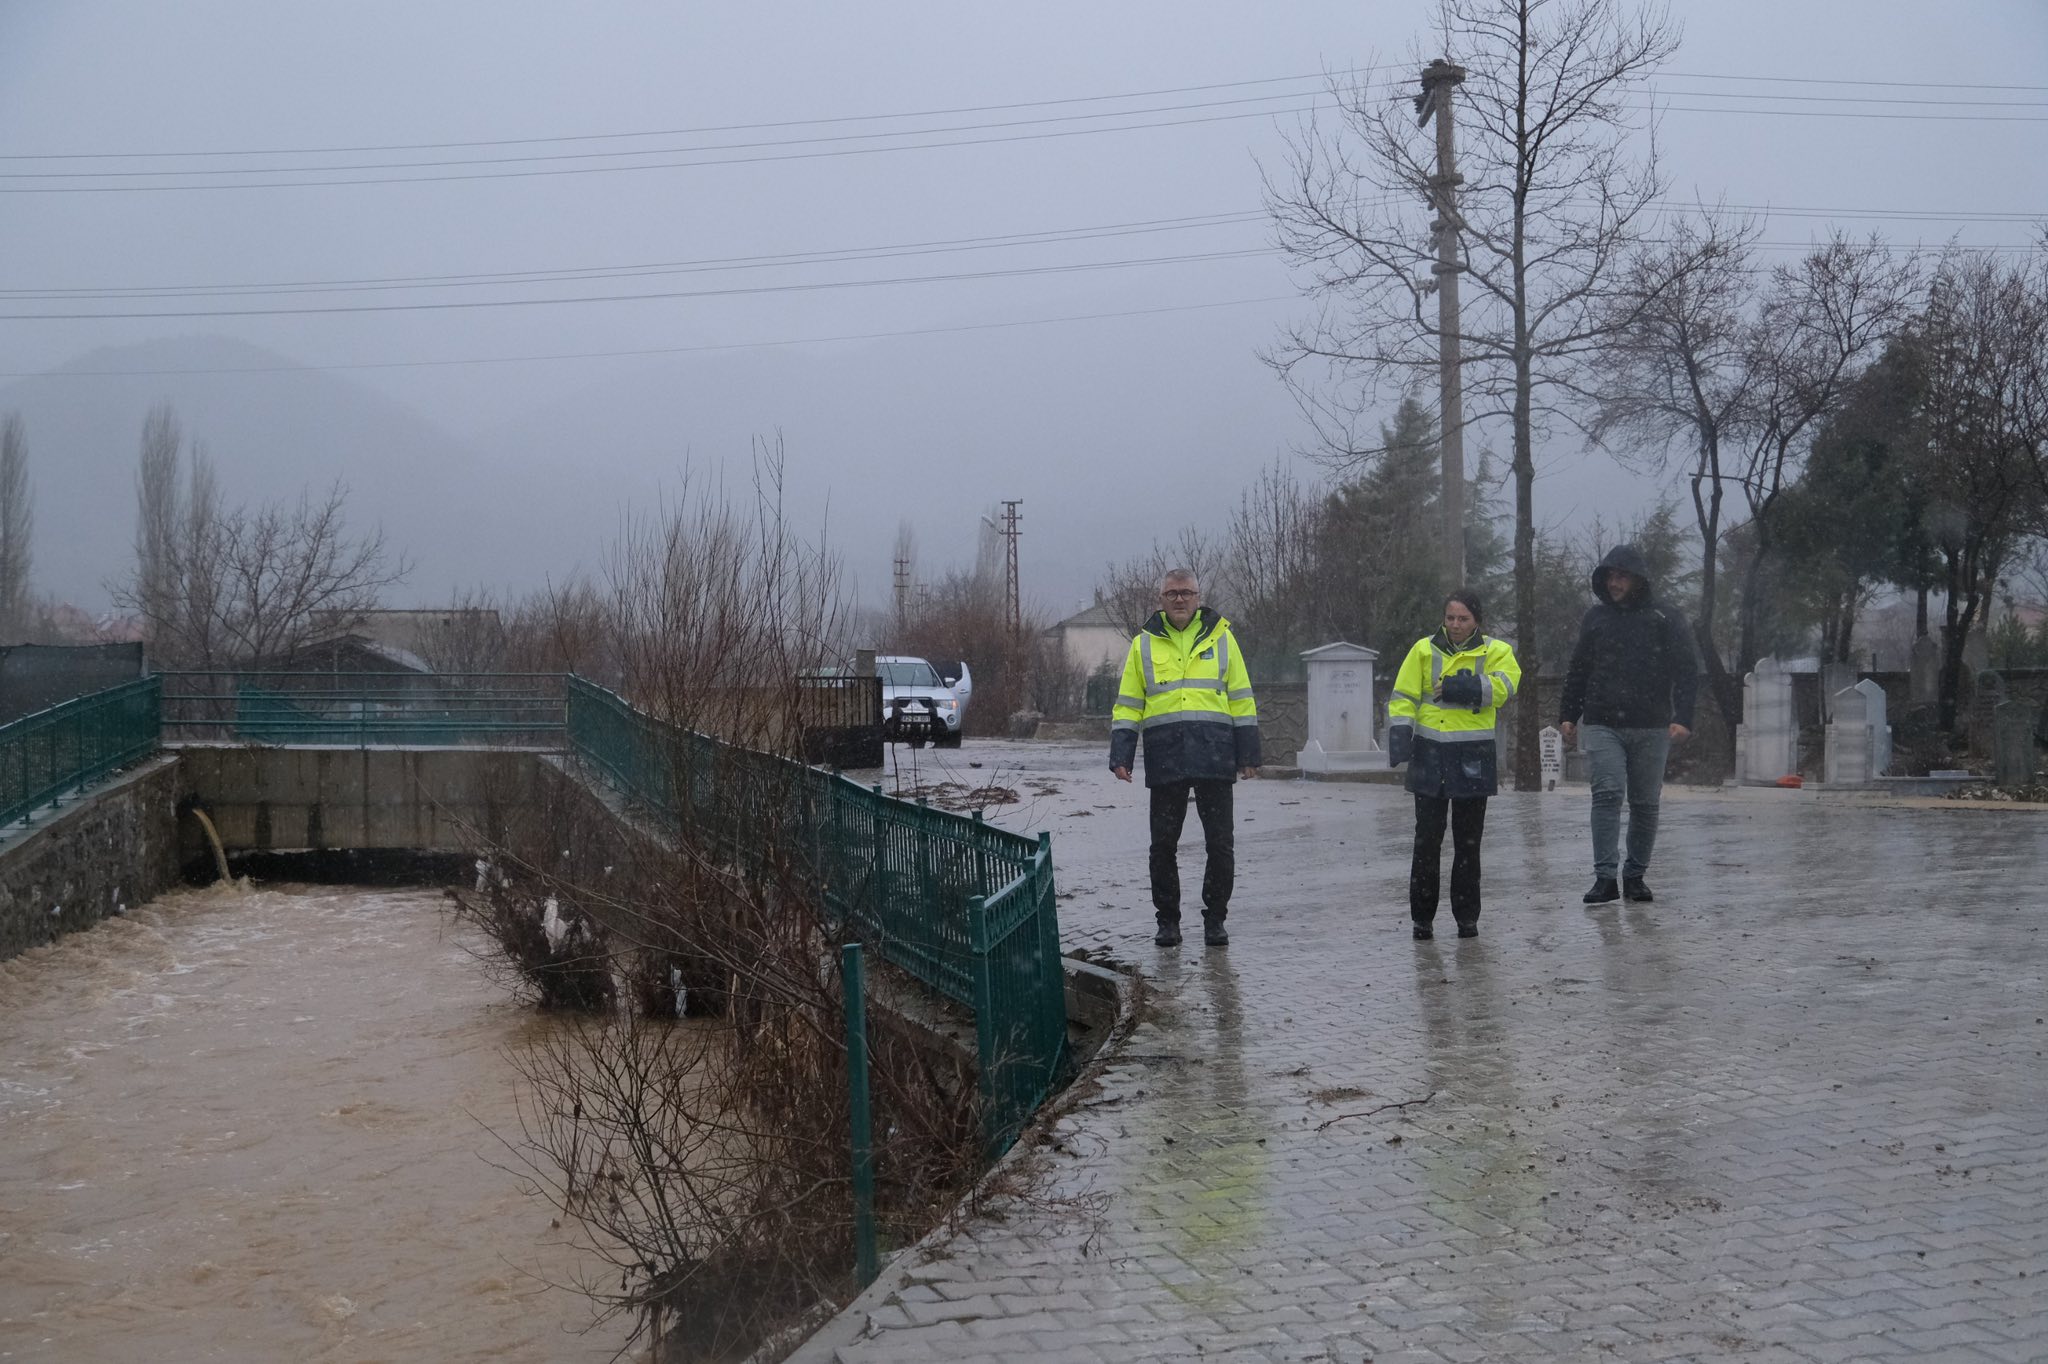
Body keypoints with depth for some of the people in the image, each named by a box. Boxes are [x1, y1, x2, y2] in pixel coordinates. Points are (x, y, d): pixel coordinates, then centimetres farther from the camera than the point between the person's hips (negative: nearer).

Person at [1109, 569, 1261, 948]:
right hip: (1165, 759, 1)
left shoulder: (1220, 638, 9)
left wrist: (1248, 754, 5)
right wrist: (1120, 755, 0)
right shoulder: (1144, 644, 10)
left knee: (1220, 844, 2)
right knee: (1163, 845, 4)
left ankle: (1215, 918, 14)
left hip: (1214, 757, 0)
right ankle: (1167, 920, 16)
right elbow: (1127, 705, 11)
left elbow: (1241, 700, 10)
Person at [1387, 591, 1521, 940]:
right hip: (1430, 753, 0)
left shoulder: (1495, 652, 4)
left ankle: (1467, 916, 17)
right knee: (1427, 837, 0)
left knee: (1468, 840, 8)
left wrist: (1458, 688, -22)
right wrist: (1399, 734, -11)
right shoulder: (1425, 650, 5)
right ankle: (1422, 917, 8)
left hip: (1473, 755, 0)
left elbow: (1503, 686, -14)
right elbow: (1403, 696, 3)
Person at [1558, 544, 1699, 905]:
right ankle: (1605, 877, -14)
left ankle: (1636, 876, 17)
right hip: (1602, 724, 1)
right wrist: (1567, 714, 12)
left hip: (1650, 727, 0)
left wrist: (1682, 717, -11)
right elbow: (1577, 670, 18)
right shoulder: (1596, 616, 11)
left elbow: (1687, 671, 0)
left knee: (1645, 803, 6)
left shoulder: (1664, 619, 3)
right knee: (1607, 794, -13)